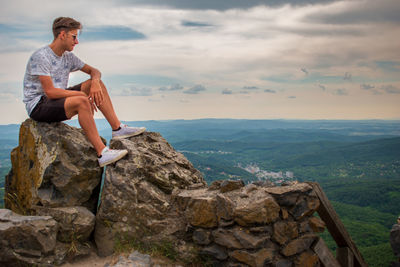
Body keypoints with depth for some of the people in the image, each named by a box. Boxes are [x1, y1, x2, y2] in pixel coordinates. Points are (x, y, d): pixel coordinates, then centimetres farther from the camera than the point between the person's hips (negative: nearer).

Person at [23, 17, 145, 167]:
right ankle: (102, 153, -36)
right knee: (81, 101, -34)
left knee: (97, 83, 0)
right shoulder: (41, 57, -17)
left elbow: (94, 71, 13)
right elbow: (50, 92, -25)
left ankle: (117, 128, -3)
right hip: (38, 106, -9)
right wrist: (82, 94, -20)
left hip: (56, 100, 9)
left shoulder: (68, 57, 8)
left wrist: (95, 83, -11)